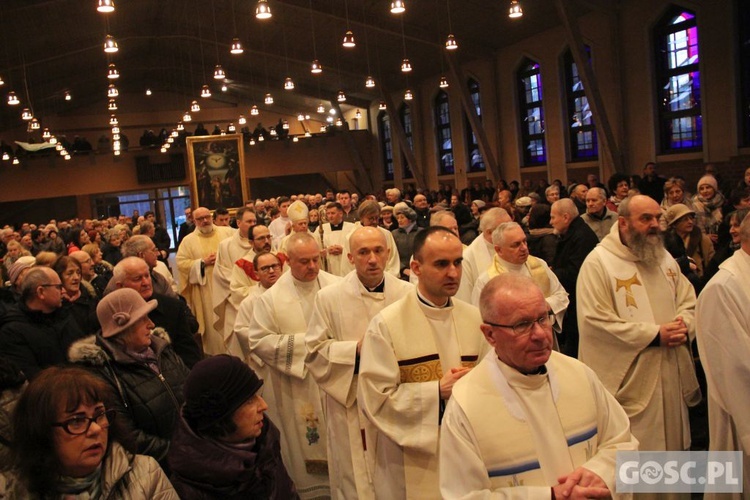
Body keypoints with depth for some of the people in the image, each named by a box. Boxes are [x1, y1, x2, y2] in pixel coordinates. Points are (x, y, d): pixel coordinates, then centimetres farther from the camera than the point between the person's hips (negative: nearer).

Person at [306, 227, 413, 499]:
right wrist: (356, 349, -15)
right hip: (351, 404, -2)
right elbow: (314, 351, -5)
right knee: (356, 477, 10)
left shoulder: (408, 293, -2)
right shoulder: (329, 297, -6)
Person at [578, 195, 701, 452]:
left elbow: (689, 302, 14)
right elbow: (595, 321, -19)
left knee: (672, 444, 19)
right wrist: (654, 335, -19)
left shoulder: (665, 258, 12)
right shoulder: (598, 262, -12)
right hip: (629, 382, -7)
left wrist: (684, 326, -11)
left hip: (671, 376, 7)